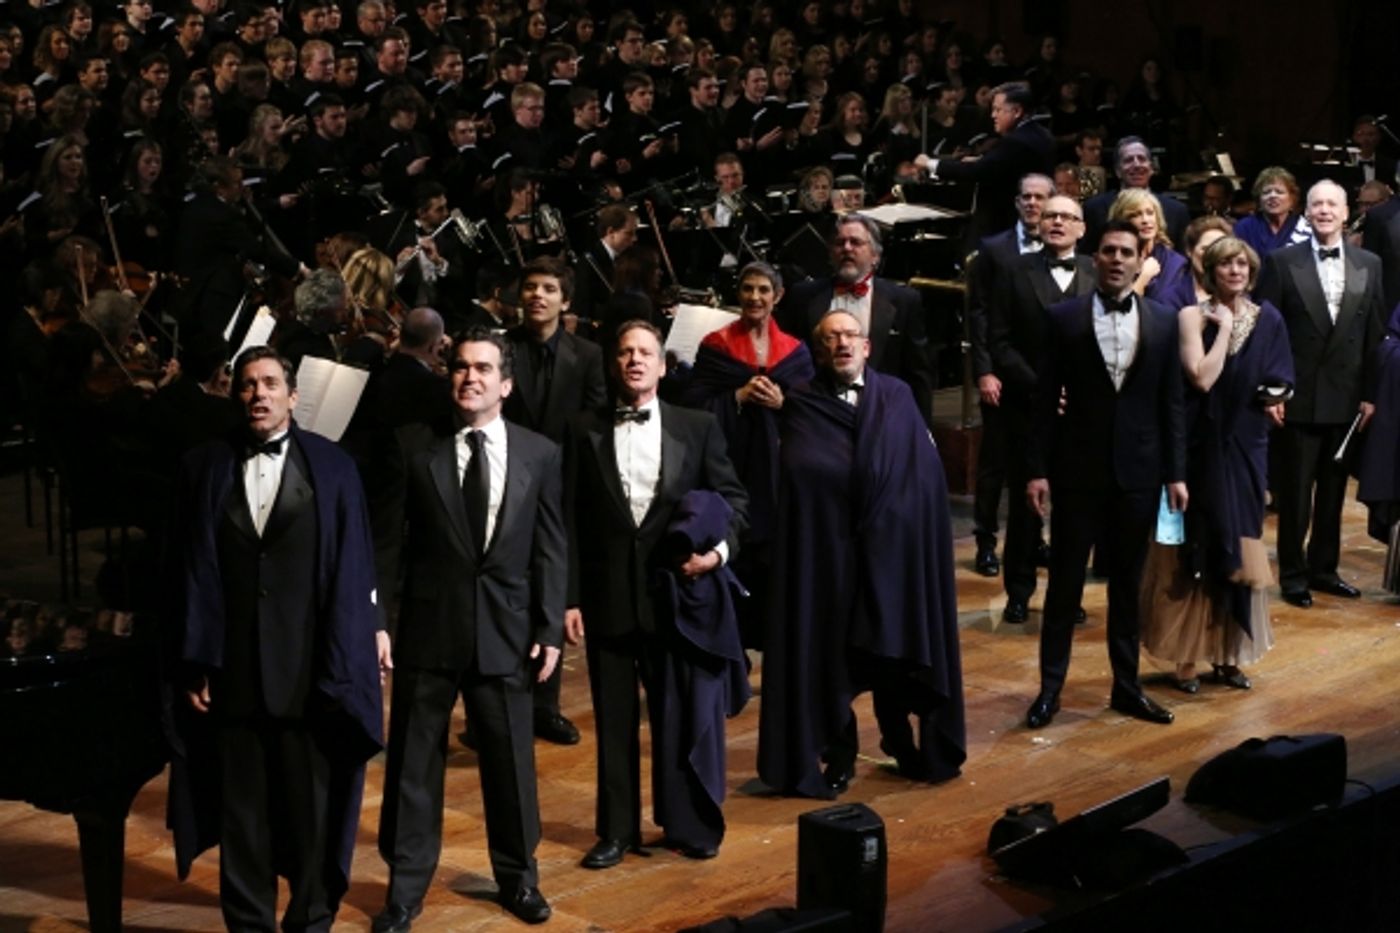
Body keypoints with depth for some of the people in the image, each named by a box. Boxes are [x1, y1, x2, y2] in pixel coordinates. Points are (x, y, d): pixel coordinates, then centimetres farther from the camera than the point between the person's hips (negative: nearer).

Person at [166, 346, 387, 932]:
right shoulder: (204, 468, 4)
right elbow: (191, 571, 2)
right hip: (231, 665, 1)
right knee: (241, 806, 9)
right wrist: (194, 663, -2)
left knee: (312, 804, 7)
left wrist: (347, 659, -5)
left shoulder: (331, 467, 1)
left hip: (310, 664, -1)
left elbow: (352, 570, 0)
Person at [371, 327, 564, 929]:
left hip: (507, 630, 1)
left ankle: (517, 877, 28)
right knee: (413, 763, 6)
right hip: (428, 627, -1)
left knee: (510, 761, 10)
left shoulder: (539, 454, 2)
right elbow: (387, 539, 0)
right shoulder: (413, 445, -1)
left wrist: (550, 628, -1)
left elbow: (550, 549, 4)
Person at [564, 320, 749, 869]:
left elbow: (733, 499, 7)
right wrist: (570, 597, -2)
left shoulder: (698, 428, 4)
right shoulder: (585, 431, 4)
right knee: (614, 718, 9)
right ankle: (617, 830, 20)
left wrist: (720, 547, -12)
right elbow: (571, 520, 2)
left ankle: (690, 825, 20)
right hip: (607, 594, 0)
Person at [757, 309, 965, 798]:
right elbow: (802, 469, -12)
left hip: (895, 546, 2)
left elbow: (926, 470, 0)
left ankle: (903, 743, 24)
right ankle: (839, 756, 13)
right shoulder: (802, 405, 2)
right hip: (827, 548, -2)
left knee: (897, 648, 8)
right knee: (830, 652, 2)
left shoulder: (898, 397, 9)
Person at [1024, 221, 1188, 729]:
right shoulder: (1064, 318, -2)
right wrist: (1038, 470, -6)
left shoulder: (1163, 320, 3)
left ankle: (1126, 686, 21)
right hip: (1079, 469, -2)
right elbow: (1046, 400, -2)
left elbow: (1171, 402, 4)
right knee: (1065, 582, 4)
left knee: (1128, 585, 11)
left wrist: (1175, 472, 1)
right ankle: (1050, 687, 13)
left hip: (1138, 471, 2)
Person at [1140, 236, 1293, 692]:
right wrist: (1225, 327, -14)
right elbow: (1202, 378, -18)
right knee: (1196, 550, 1)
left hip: (1245, 450, 4)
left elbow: (1280, 383, 9)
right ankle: (1186, 656, 8)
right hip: (1201, 448, -4)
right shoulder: (1193, 316, -7)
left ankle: (1228, 654, 18)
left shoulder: (1268, 319, 4)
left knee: (1238, 549, 9)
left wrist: (1273, 400, -9)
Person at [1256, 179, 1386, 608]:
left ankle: (1324, 568, 25)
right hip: (1299, 398, -3)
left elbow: (1374, 334, 6)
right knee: (1295, 493, 5)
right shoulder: (1282, 263, -4)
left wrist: (1369, 394, 3)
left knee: (1333, 491, 13)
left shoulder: (1369, 265, 5)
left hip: (1345, 399, 3)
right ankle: (1293, 575, 15)